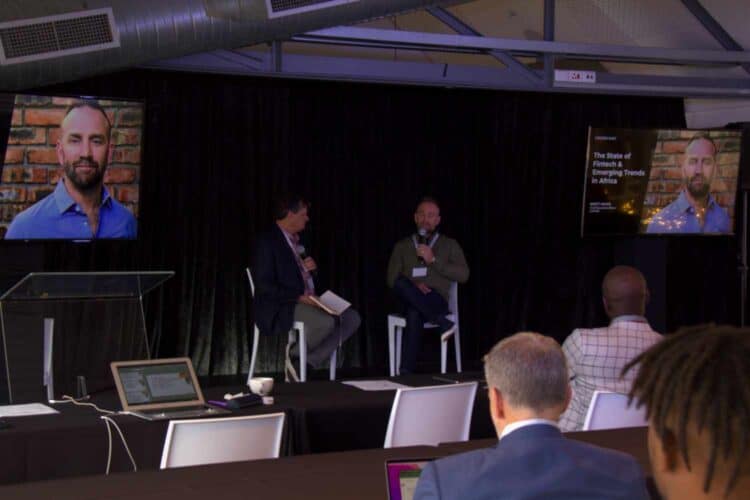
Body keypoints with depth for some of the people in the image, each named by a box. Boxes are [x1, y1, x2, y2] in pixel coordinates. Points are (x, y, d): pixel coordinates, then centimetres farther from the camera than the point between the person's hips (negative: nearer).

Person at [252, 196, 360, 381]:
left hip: (306, 301, 9)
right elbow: (264, 286, -17)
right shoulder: (267, 241, -9)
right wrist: (299, 296, -22)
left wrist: (309, 268, 2)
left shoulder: (296, 240, 17)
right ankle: (294, 356, -7)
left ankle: (311, 361, -8)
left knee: (352, 318, -7)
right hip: (280, 309, -9)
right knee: (326, 322, -32)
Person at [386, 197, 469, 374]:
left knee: (414, 313, -37)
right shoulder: (402, 246, 20)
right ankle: (442, 323, -33)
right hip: (412, 300, 2)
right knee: (401, 283, -37)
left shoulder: (450, 245, 15)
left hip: (436, 300, -2)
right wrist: (414, 286, -11)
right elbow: (392, 278, 10)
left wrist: (433, 260, -8)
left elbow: (463, 275, 2)